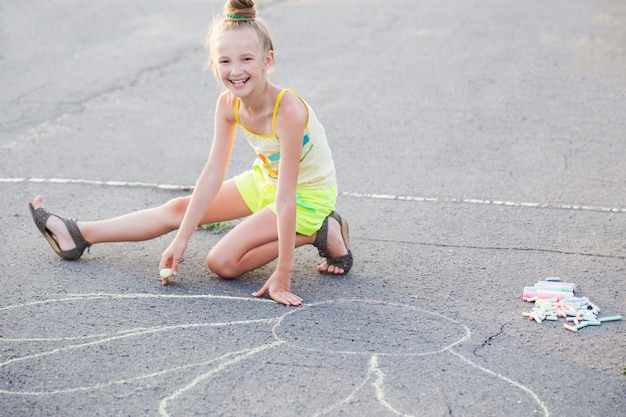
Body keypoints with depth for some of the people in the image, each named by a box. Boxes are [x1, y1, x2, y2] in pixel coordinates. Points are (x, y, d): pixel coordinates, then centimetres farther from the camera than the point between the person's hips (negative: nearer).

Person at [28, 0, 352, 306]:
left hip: (308, 196, -7)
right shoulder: (228, 104, -14)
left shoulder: (287, 111, -35)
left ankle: (318, 233, -6)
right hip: (264, 178, 7)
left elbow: (286, 199, -35)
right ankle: (76, 235, 16)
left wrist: (282, 276, -34)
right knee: (178, 209, 6)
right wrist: (180, 240, -15)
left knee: (223, 262, -17)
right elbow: (212, 174, -12)